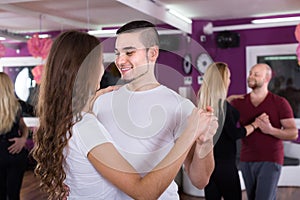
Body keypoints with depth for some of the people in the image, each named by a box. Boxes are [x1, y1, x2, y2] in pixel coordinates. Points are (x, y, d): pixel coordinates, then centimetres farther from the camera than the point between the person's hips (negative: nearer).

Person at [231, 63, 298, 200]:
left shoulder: (280, 103, -3)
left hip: (270, 161, -4)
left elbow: (293, 133, -6)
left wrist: (271, 130, -21)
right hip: (246, 161, 4)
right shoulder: (238, 102, 5)